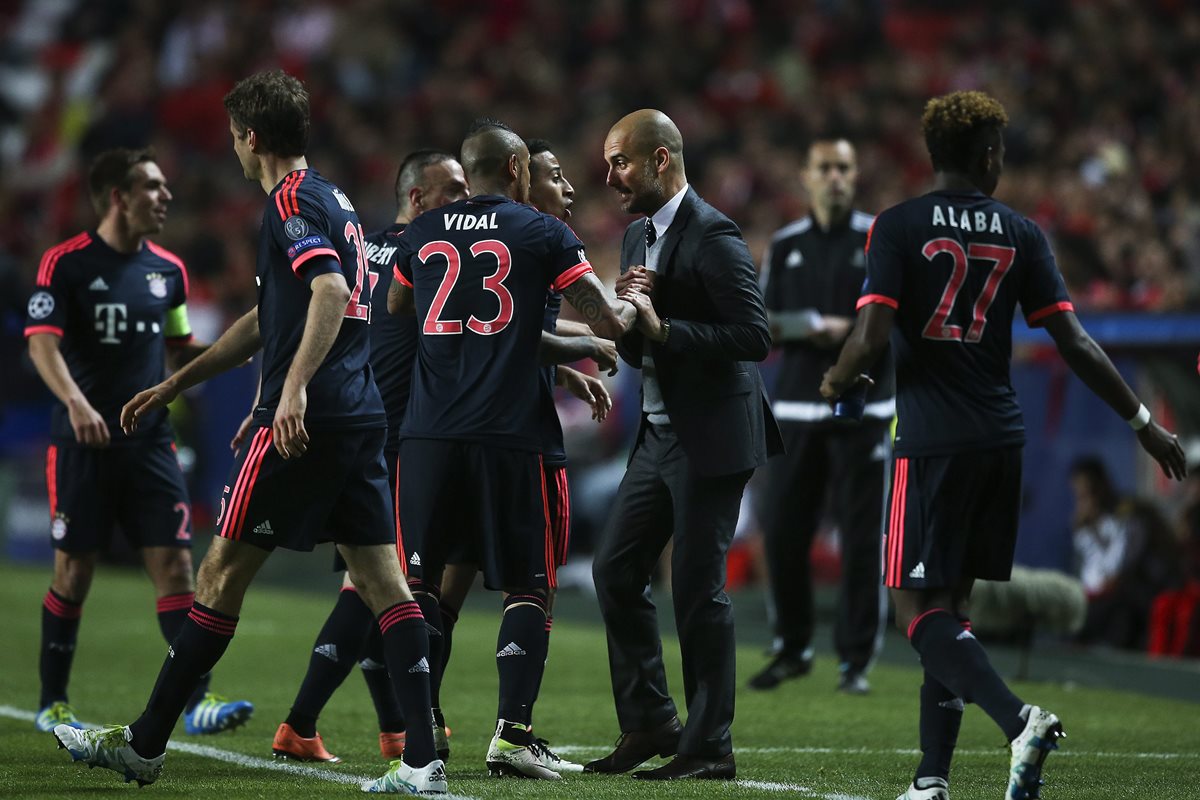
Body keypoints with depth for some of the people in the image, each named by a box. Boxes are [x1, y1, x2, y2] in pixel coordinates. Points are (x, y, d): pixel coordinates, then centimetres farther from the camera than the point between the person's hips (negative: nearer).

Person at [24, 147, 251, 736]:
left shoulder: (167, 269, 10)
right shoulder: (66, 263, -6)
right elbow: (42, 342, -15)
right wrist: (75, 402, -32)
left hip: (150, 443, 4)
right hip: (82, 444, -4)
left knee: (174, 564, -6)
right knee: (74, 572, 2)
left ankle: (197, 701, -9)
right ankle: (52, 704, 15)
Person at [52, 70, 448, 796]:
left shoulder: (292, 201, -7)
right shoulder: (333, 201, 22)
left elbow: (331, 292, -25)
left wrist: (294, 388, -33)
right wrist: (175, 385, 36)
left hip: (307, 418, -9)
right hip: (361, 416, 9)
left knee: (223, 572, 1)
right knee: (382, 578, 2)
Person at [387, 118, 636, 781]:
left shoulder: (421, 235, 11)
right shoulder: (543, 234, 1)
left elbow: (393, 312, 29)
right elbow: (609, 324, -1)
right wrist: (634, 300, 22)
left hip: (428, 433, 3)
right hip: (507, 435, -3)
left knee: (418, 581, 9)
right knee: (527, 587, 6)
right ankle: (512, 733, -5)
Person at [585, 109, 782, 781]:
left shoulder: (713, 237, -15)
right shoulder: (640, 237, 13)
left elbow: (754, 337, -21)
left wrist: (663, 328, -23)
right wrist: (627, 313, -3)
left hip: (713, 438, -9)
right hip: (661, 434, 9)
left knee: (699, 587, -5)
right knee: (616, 570, 9)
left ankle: (711, 746, 3)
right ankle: (650, 725, 18)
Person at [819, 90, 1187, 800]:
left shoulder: (898, 227, -4)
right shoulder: (1020, 233, 6)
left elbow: (872, 336, -12)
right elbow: (1073, 342, 3)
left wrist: (837, 382, 10)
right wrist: (1143, 421, 10)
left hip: (932, 440, -5)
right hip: (1000, 436, 5)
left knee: (918, 608, -4)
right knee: (950, 602, 12)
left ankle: (1020, 718, -25)